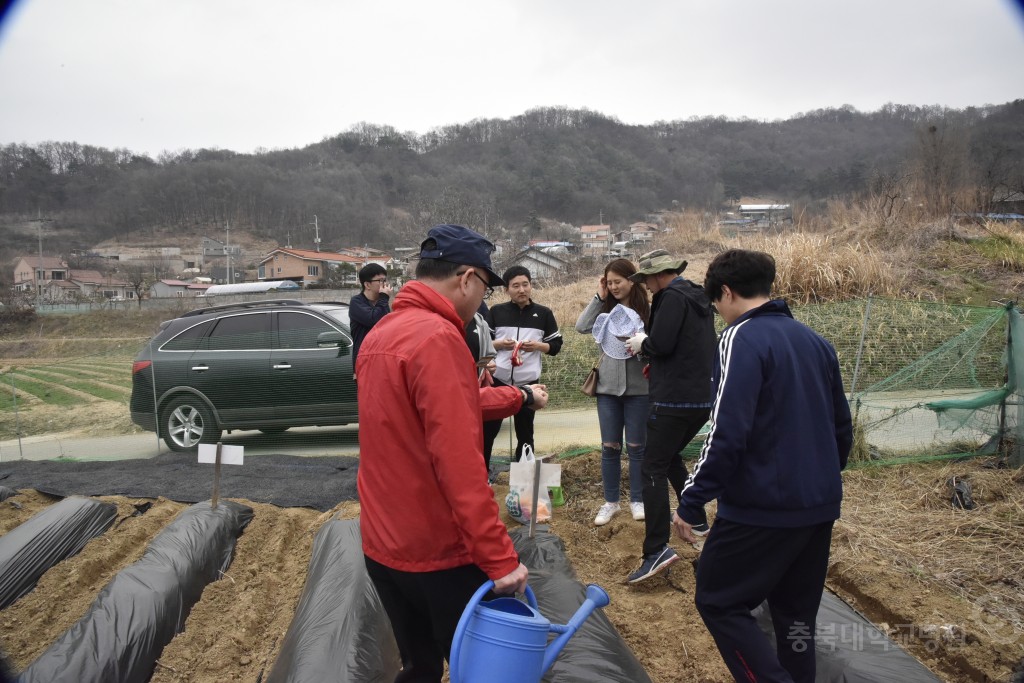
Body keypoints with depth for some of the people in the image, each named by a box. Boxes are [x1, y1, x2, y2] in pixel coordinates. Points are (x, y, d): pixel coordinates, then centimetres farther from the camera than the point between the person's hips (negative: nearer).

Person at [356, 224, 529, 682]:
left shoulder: (378, 336, 9)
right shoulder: (438, 338, -21)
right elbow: (458, 460, -26)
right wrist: (498, 556, -22)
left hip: (383, 545, 8)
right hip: (441, 551, -8)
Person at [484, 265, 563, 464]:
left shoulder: (543, 313, 4)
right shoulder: (496, 311, 3)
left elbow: (556, 345, 7)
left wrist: (538, 346, -11)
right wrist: (499, 344, -12)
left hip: (528, 382, 0)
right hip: (497, 379, 0)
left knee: (525, 434, 10)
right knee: (488, 430, 6)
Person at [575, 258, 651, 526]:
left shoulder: (647, 310, -6)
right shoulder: (605, 309, 4)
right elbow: (581, 327, -9)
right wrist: (599, 297, -7)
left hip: (638, 387, -3)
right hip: (608, 386, 3)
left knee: (636, 446, 8)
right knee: (609, 447, 9)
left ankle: (637, 500, 23)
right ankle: (610, 501, 21)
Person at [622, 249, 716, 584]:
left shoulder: (672, 297, -11)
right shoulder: (699, 297, 17)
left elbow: (661, 343, -21)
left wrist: (642, 343, -1)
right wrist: (652, 354, 15)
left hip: (675, 399, -10)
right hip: (703, 396, 10)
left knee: (653, 469, -9)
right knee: (670, 457, 27)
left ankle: (657, 549, -16)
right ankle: (695, 519, 36)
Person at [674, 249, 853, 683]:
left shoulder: (742, 340, -14)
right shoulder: (814, 340, 10)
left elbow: (728, 434, -22)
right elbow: (842, 427, 16)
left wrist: (691, 502, -15)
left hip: (762, 507, -8)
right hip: (819, 506, 8)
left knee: (717, 601, 6)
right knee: (796, 612, 19)